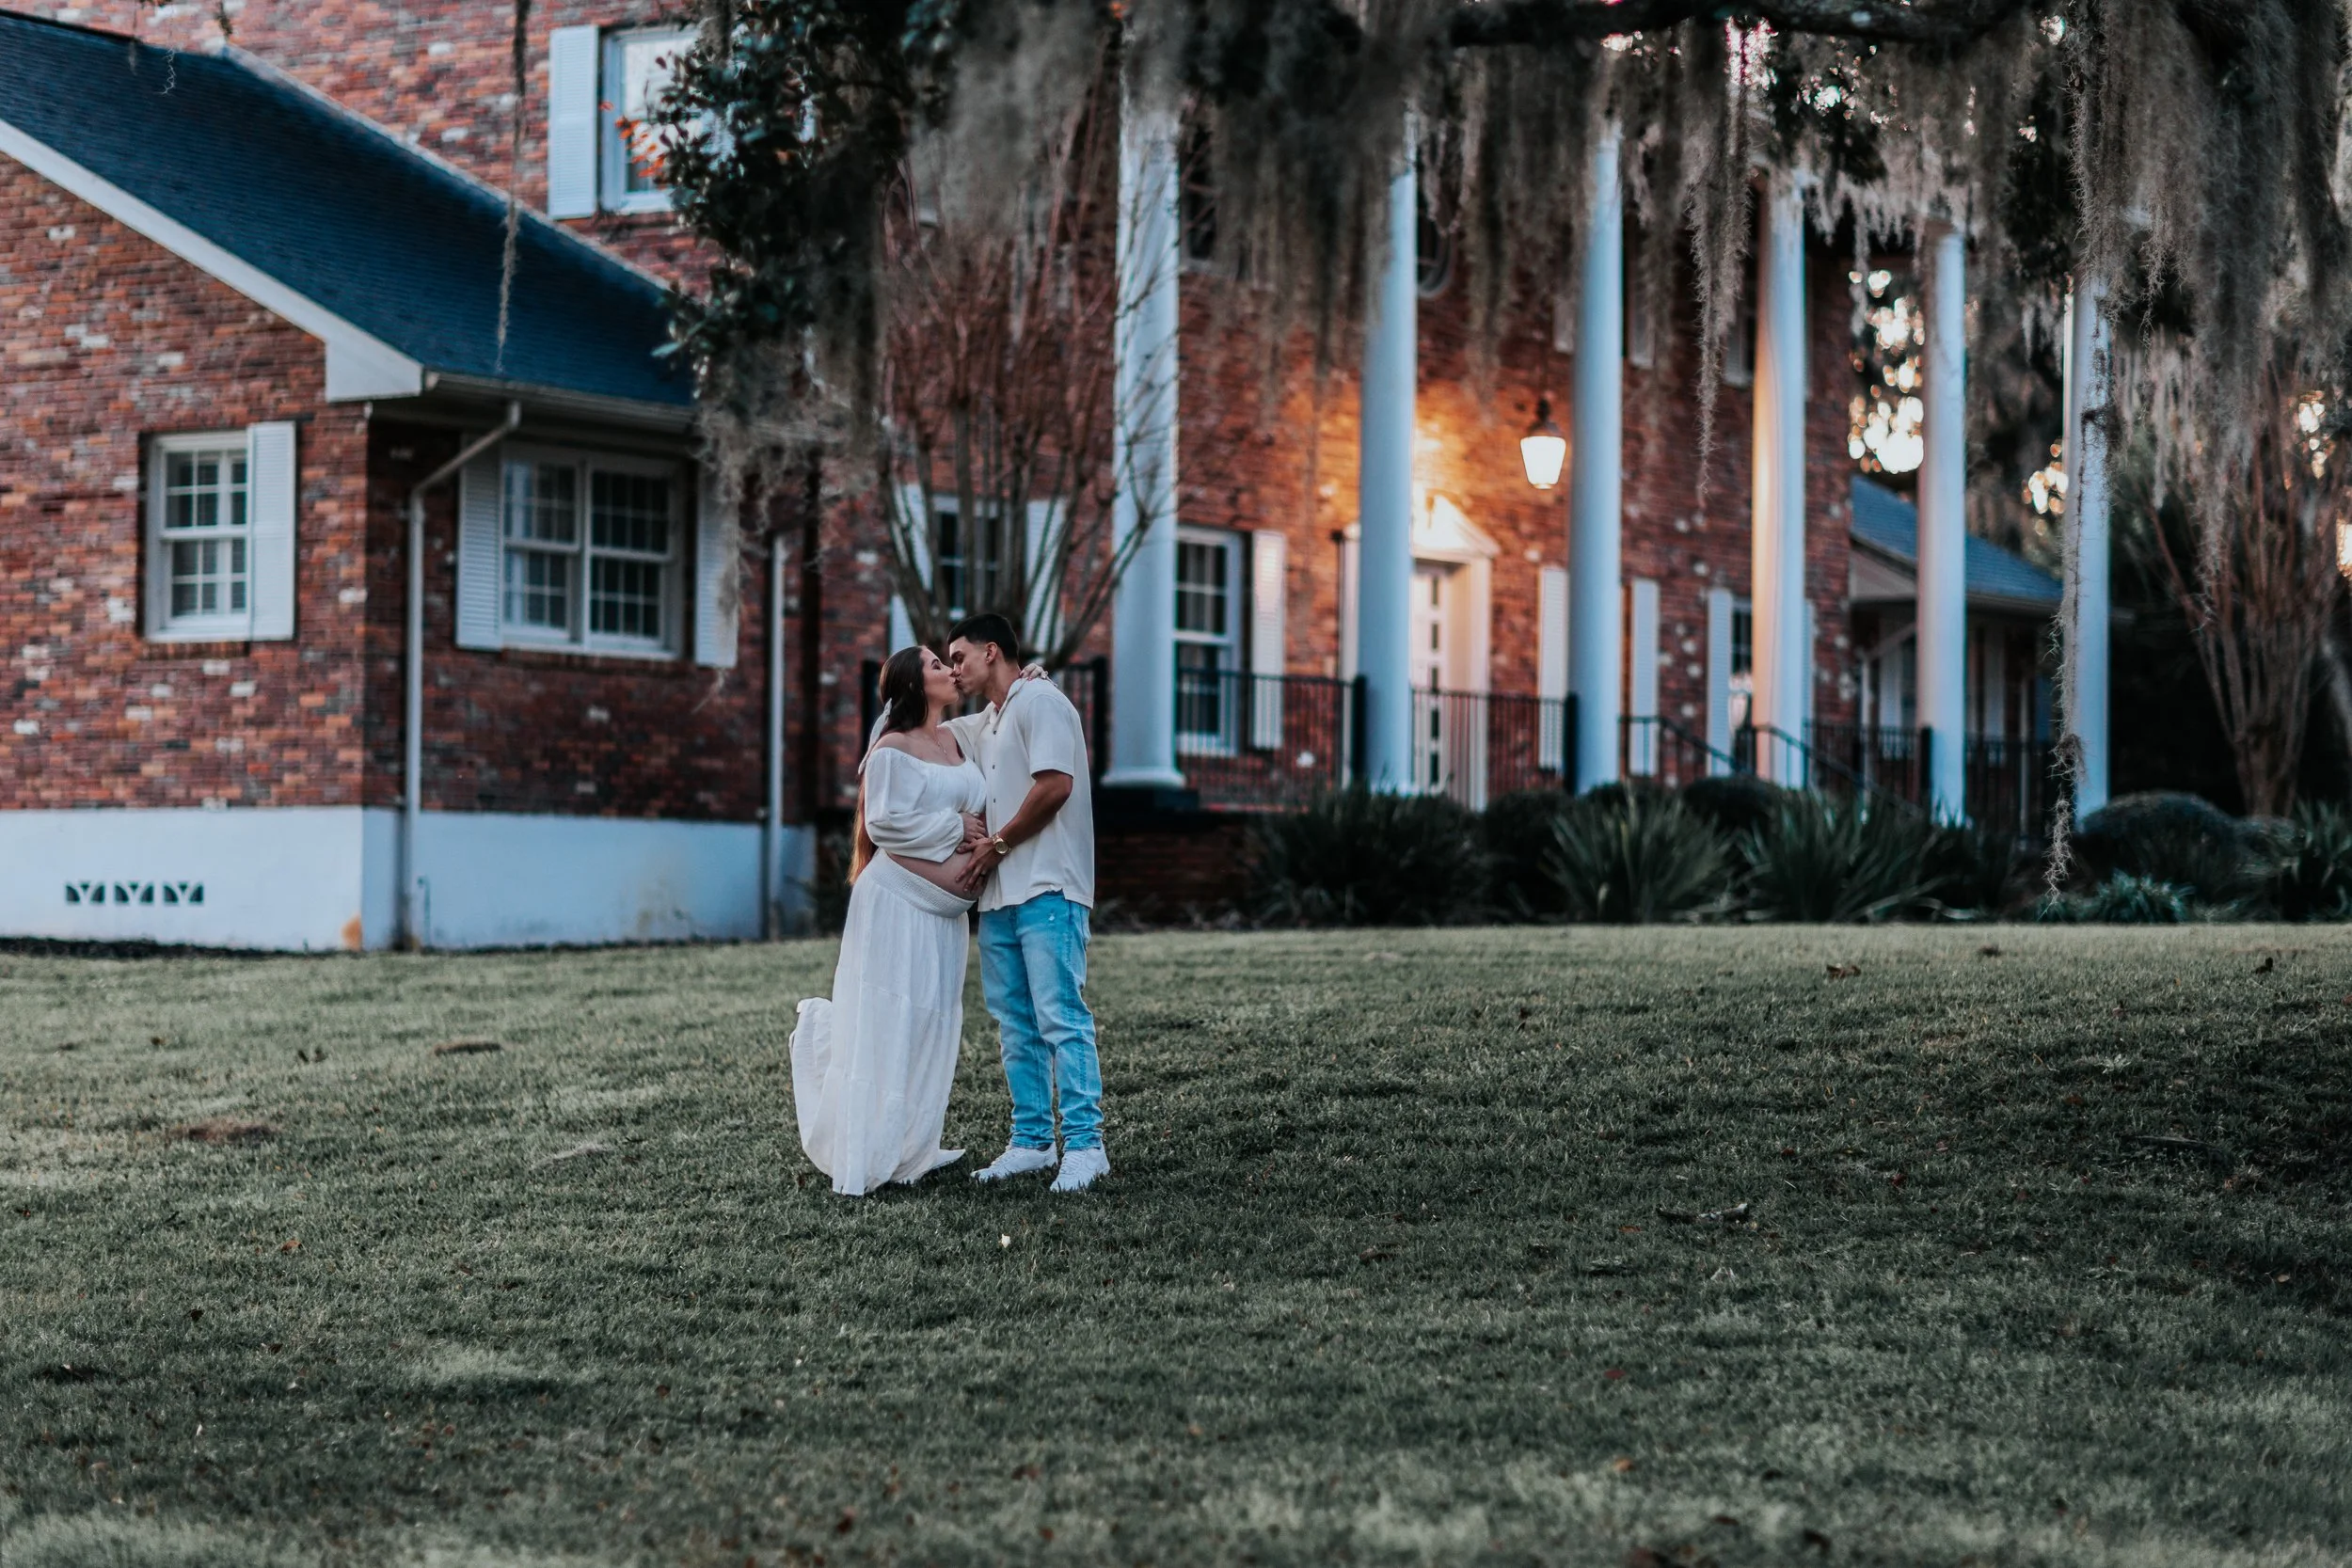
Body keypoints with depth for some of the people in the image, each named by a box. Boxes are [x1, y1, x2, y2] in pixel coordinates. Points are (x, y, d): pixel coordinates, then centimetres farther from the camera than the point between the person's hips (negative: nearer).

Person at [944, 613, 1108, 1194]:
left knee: (1061, 1016, -12)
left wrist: (996, 846, -9)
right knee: (1015, 1024, 8)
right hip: (999, 893, 9)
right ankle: (1032, 1142, 12)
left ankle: (1084, 1145, -13)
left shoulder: (1039, 701, -5)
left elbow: (1055, 785, -16)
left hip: (1046, 889, -9)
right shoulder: (986, 723, 23)